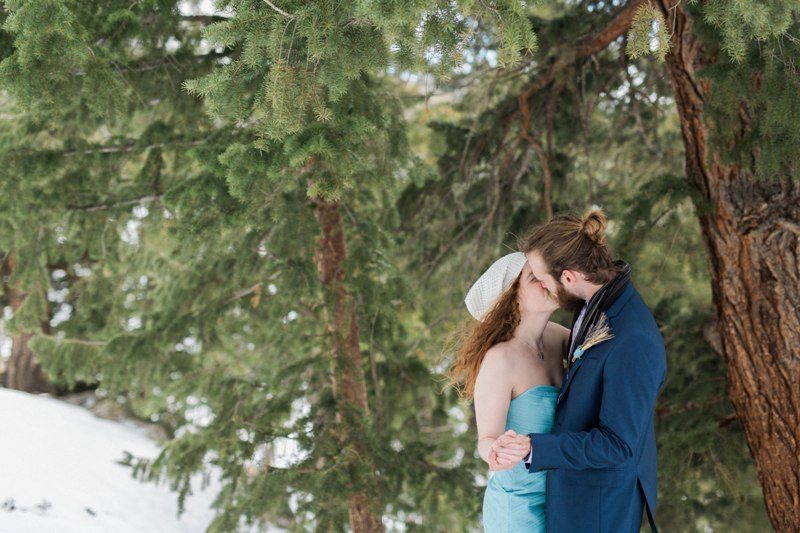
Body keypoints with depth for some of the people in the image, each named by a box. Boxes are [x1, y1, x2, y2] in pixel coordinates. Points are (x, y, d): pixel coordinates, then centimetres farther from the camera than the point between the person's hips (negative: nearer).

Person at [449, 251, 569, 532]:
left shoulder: (553, 336, -2)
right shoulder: (499, 358, -23)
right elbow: (487, 439, -21)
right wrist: (497, 452, -45)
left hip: (555, 498, 7)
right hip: (520, 509, -7)